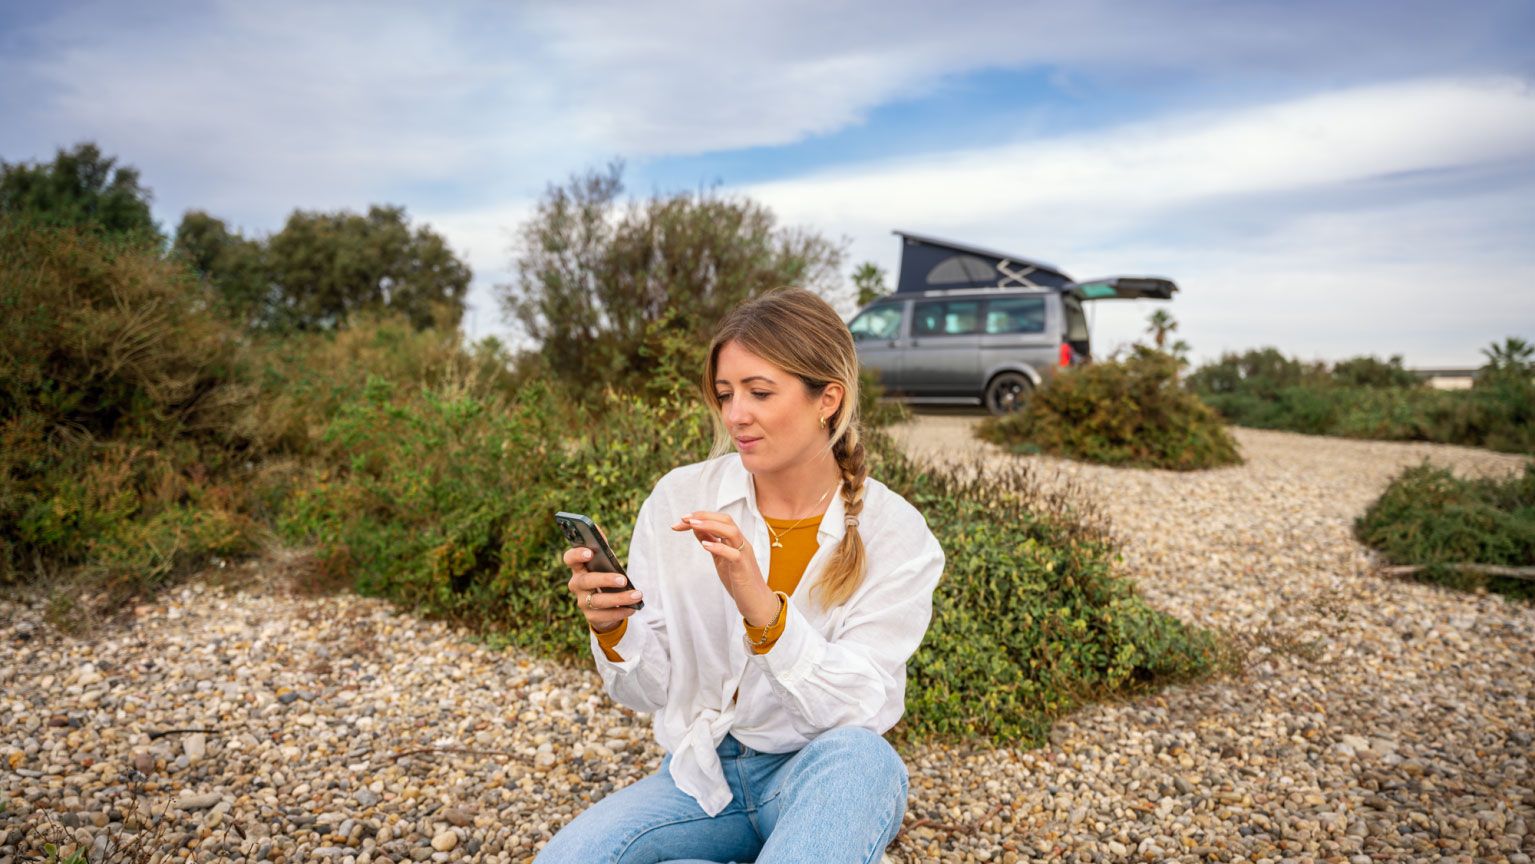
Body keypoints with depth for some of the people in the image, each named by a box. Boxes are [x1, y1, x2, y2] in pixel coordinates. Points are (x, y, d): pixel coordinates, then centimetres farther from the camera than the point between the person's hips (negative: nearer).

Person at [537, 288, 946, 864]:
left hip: (819, 777, -2)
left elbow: (859, 711, -17)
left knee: (860, 756, -34)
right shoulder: (678, 499, -6)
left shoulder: (894, 534, -10)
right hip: (701, 773, 3)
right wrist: (612, 630, -23)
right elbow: (649, 691, -1)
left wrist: (762, 606, -31)